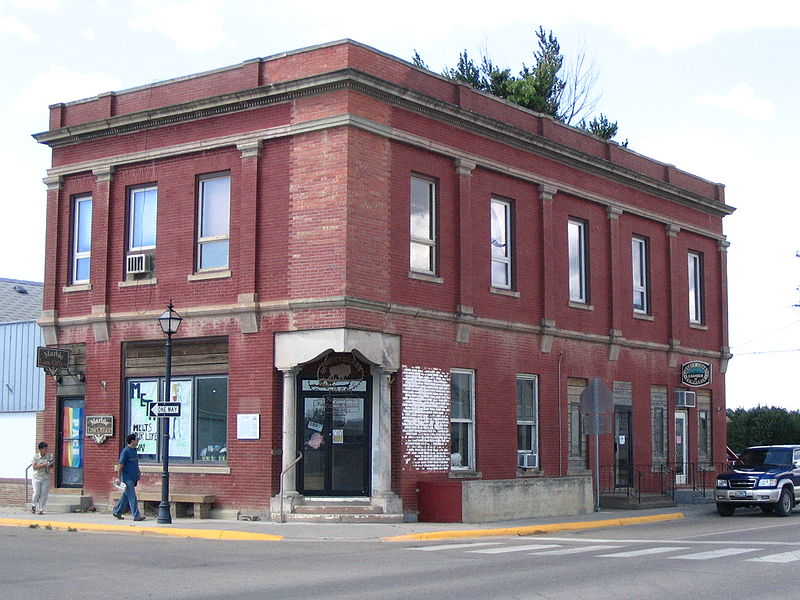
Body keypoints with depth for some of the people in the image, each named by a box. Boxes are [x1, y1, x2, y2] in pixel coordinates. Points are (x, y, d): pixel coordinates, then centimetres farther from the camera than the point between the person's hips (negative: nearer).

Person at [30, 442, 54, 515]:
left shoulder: (49, 456, 1)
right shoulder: (35, 456, -4)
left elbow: (51, 465, 9)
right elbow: (34, 467, -12)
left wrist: (50, 465, -14)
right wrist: (43, 465, -22)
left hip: (46, 478, 2)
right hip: (37, 478, -2)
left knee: (44, 494, -1)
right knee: (36, 493, -7)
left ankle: (41, 510, 7)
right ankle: (33, 505, 21)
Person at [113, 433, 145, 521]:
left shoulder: (134, 450, 13)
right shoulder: (125, 451, -13)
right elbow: (120, 465, -12)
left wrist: (138, 473, 14)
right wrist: (119, 478, -12)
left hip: (133, 478, 8)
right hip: (127, 478, -8)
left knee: (125, 496, 14)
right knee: (132, 497, -8)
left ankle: (117, 512, 25)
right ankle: (136, 516, -7)